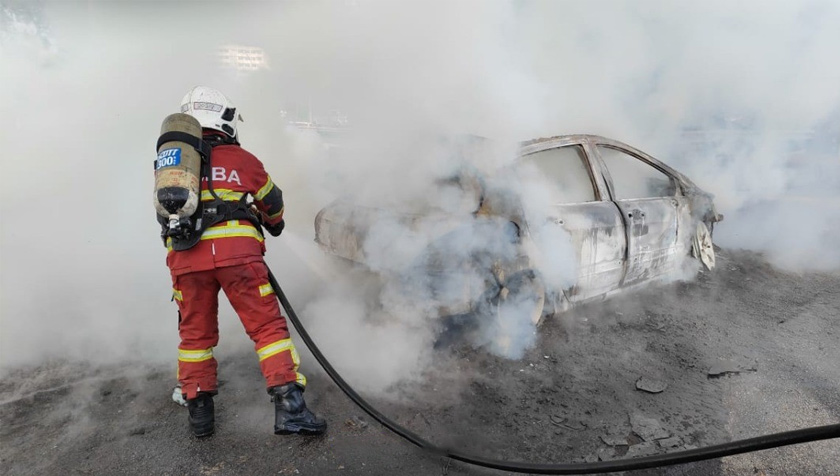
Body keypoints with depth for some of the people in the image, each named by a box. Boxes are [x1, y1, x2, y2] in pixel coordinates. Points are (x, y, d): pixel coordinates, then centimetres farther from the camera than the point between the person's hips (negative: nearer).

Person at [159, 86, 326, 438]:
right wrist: (275, 224, 46)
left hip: (185, 259, 4)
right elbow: (272, 204, 25)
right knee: (268, 326, 1)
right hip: (236, 252, -3)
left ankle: (198, 409, 23)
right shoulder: (241, 159, 12)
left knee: (195, 333, 18)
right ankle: (289, 407, -3)